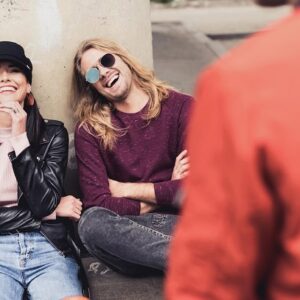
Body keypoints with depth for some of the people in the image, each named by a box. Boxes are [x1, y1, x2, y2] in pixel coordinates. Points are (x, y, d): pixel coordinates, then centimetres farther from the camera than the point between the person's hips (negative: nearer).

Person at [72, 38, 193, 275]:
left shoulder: (180, 107, 5)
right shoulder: (89, 131, 7)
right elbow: (97, 202, -5)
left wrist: (127, 190, 0)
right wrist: (163, 195, -3)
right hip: (131, 229, 3)